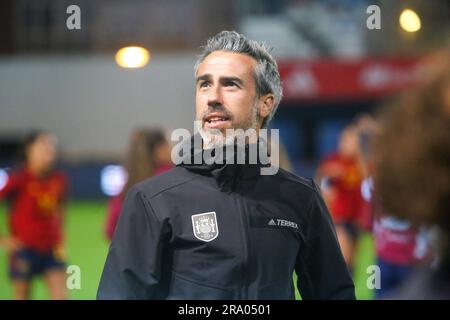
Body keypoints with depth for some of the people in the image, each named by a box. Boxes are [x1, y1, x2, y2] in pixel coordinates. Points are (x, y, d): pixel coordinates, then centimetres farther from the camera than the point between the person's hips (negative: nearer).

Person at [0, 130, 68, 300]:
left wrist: (59, 238, 11)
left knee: (60, 296, -7)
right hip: (24, 248, -4)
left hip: (51, 250, 4)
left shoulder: (59, 180, 2)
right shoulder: (19, 179, -13)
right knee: (22, 297, 5)